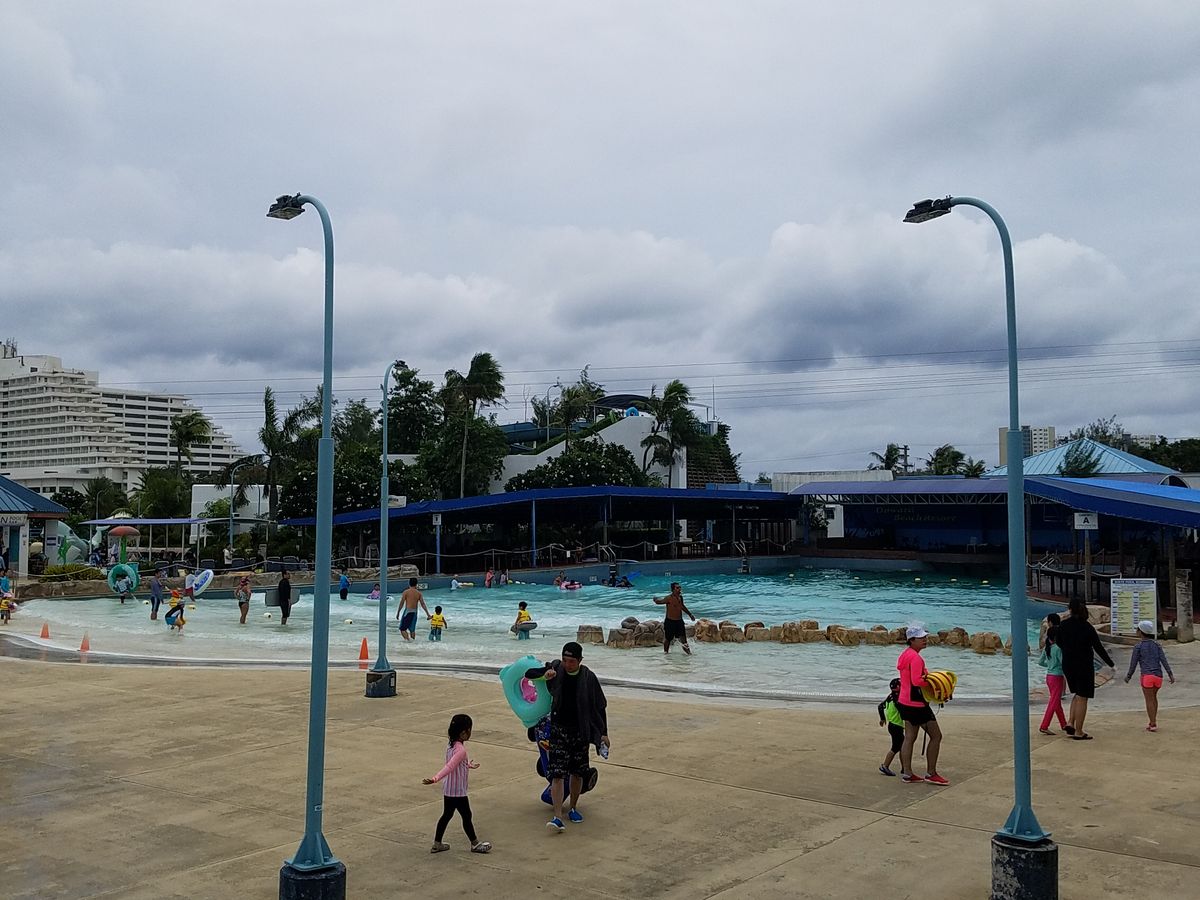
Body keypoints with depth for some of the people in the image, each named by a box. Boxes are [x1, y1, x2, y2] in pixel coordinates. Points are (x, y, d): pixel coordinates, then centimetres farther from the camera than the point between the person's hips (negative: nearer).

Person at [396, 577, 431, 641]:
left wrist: (398, 613, -2)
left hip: (407, 611, -4)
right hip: (414, 612, 4)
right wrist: (428, 614, 8)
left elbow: (401, 603, -8)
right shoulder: (418, 593, 5)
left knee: (402, 628, 0)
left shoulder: (406, 592, -5)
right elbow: (423, 604, 4)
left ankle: (407, 639, -20)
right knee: (412, 629, 17)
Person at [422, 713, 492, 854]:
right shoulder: (461, 750, -26)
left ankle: (437, 844, 26)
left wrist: (468, 765, 35)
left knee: (447, 815, 19)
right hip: (458, 791, -8)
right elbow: (449, 767, -34)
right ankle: (475, 844, 23)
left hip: (448, 790, 8)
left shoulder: (451, 745, 2)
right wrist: (435, 779, -46)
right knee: (466, 816, 8)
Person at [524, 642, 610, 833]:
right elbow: (528, 674, 3)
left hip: (581, 731, 0)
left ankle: (573, 808, 32)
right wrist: (545, 674, -18)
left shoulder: (588, 677, -8)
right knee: (557, 774, -9)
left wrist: (603, 733, 0)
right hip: (559, 730, 0)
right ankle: (557, 817, -11)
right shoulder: (556, 669, -6)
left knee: (577, 773, 12)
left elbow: (600, 706, 0)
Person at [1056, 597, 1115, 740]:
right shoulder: (1087, 627, -14)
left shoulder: (1063, 625, -2)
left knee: (1078, 694, 22)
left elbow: (1058, 642, 13)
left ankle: (1070, 723, 8)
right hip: (1084, 665, -4)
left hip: (1067, 665, 4)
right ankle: (1078, 732, 5)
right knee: (1082, 698, 3)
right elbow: (1098, 648, -9)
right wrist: (1110, 662, 6)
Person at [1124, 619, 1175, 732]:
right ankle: (1153, 722, 23)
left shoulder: (1138, 646, -5)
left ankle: (1153, 725, 4)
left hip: (1147, 676, -4)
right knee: (1154, 697, 22)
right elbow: (1163, 660, -3)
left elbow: (1133, 663, -1)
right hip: (1158, 675, 4)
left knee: (1149, 700, 4)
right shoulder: (1157, 645, 5)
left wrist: (1128, 676, 11)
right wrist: (1170, 674, -1)